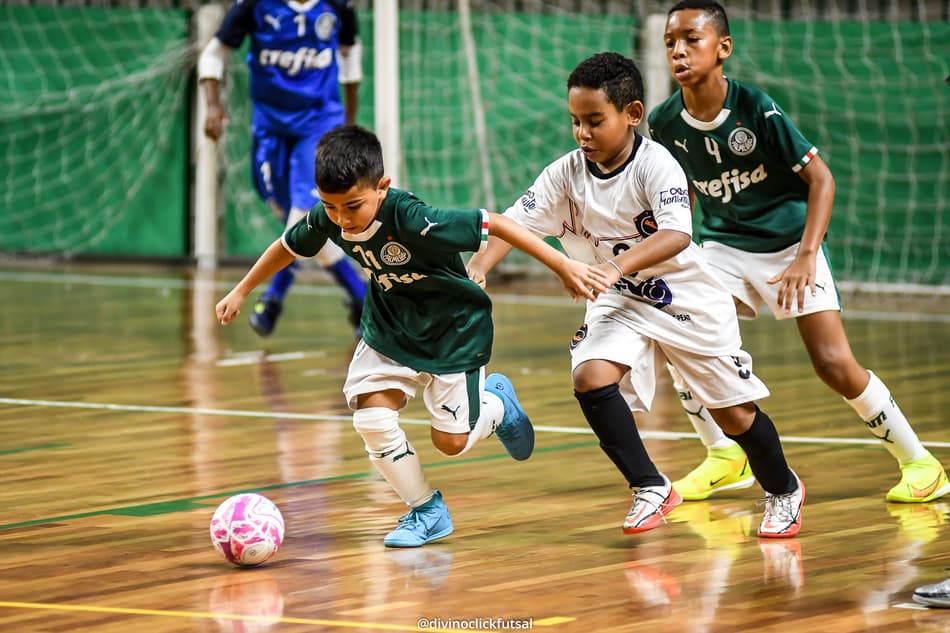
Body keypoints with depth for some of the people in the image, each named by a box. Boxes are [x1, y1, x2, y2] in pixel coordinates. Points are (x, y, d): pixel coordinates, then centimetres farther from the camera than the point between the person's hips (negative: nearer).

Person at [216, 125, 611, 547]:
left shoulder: (411, 219, -37)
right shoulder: (326, 219, -19)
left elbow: (495, 224, -33)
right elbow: (289, 245, 4)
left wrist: (564, 267, -33)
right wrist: (241, 291, 14)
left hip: (454, 326, -5)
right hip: (390, 325, 5)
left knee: (451, 440, -5)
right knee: (371, 417, -13)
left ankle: (497, 403, 30)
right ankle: (426, 511, 7)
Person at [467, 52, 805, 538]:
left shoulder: (656, 164, -25)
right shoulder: (566, 174, -11)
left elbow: (676, 235, -38)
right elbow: (517, 220, -16)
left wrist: (617, 266, -53)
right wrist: (480, 264, -35)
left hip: (687, 298, -3)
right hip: (620, 300, 4)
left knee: (734, 413, 5)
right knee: (591, 377, -23)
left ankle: (782, 489, 34)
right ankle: (651, 488, -8)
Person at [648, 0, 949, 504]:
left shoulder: (756, 109, -21)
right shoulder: (665, 123, -9)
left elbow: (820, 178, -16)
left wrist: (806, 257, -25)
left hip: (788, 242, -4)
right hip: (723, 245, 4)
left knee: (834, 364, -13)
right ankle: (726, 457, 7)